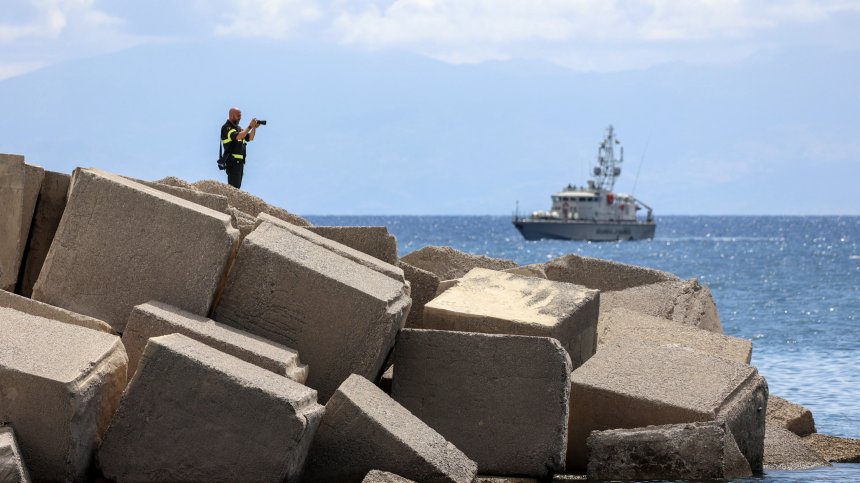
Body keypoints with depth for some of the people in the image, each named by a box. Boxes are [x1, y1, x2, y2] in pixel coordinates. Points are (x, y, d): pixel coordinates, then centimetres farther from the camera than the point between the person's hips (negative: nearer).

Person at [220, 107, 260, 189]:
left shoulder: (238, 128, 19)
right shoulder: (226, 128, -9)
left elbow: (250, 138, 18)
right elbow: (238, 136, -24)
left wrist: (254, 127, 3)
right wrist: (250, 126, -20)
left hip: (240, 161, 9)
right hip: (232, 161, -9)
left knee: (237, 186, 9)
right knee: (234, 186, -15)